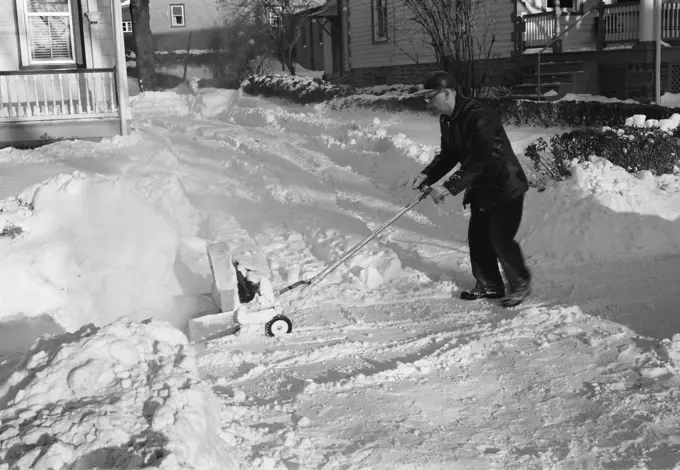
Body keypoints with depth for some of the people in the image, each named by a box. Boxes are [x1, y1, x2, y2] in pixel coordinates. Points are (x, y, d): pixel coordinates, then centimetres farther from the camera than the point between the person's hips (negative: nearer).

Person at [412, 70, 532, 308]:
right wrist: (427, 175, -5)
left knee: (500, 238, -10)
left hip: (505, 186, -9)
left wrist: (450, 187, -33)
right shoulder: (447, 120, 4)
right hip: (480, 188, 9)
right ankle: (489, 285, 24)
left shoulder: (478, 116, -27)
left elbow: (478, 161, -32)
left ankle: (521, 285, 10)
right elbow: (448, 154, 11)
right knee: (478, 236, 9)